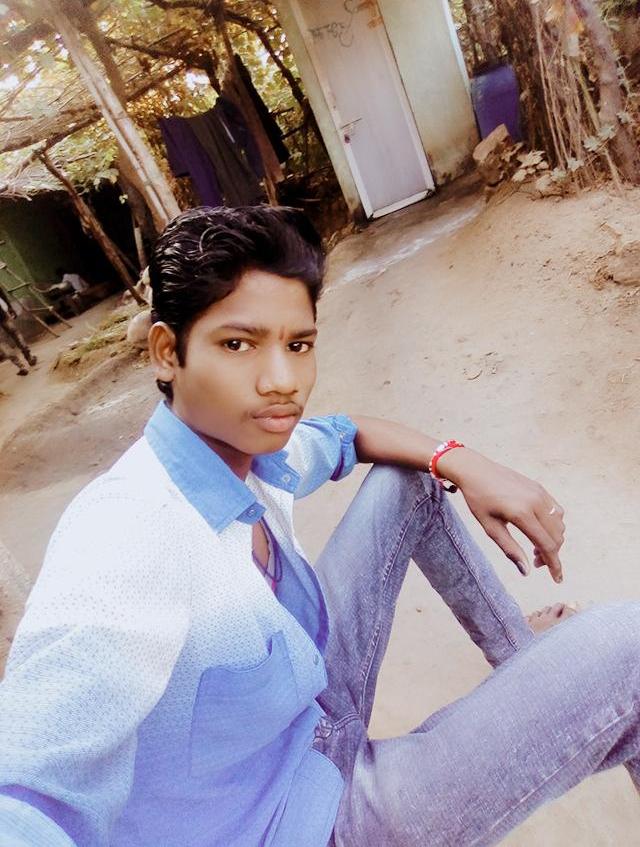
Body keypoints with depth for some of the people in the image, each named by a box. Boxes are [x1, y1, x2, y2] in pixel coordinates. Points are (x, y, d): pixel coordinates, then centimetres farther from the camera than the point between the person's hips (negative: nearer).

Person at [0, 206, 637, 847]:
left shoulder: (249, 448, -11)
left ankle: (535, 669, 23)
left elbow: (347, 435, 7)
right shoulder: (125, 546, -35)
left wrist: (461, 464, -7)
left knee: (411, 476, 9)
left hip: (314, 715, 8)